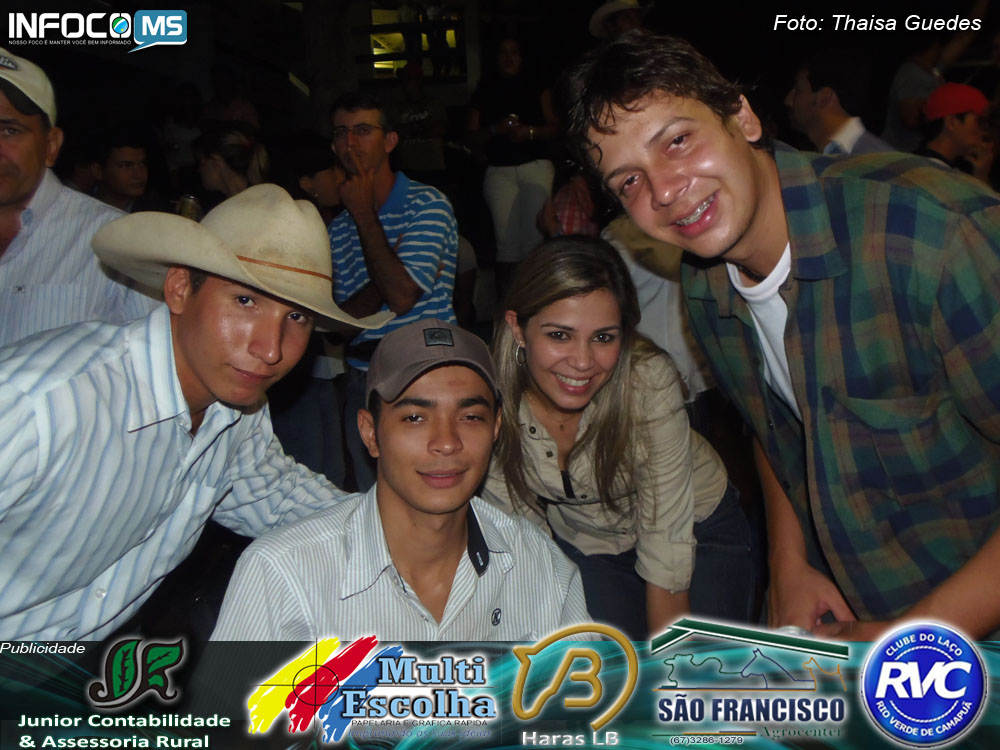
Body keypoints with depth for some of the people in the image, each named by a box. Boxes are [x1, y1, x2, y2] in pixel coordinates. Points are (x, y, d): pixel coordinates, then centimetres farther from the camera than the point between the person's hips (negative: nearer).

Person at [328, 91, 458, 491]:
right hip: (362, 384, 5)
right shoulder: (339, 226, 9)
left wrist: (365, 214, -10)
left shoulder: (427, 203, -6)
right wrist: (384, 284, -15)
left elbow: (401, 297, -19)